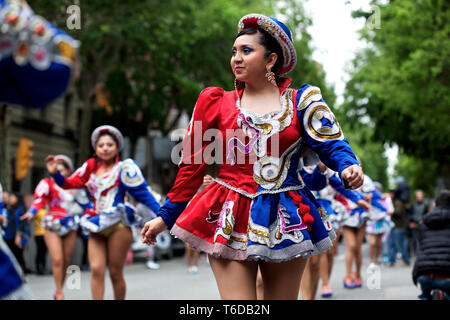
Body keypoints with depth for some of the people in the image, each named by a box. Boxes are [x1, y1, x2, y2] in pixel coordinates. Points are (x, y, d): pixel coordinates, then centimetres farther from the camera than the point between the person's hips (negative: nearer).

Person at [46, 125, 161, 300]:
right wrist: (55, 173, -6)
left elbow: (143, 193, -3)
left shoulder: (124, 168, -1)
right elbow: (70, 183, 11)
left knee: (115, 273, 1)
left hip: (118, 226, -4)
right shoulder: (91, 167, 12)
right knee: (96, 269, -9)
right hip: (97, 227, 4)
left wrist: (161, 214, -9)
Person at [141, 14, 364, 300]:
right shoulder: (217, 103, 7)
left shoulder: (301, 101, 5)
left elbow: (330, 143, -1)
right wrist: (166, 217, 9)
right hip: (231, 220, 0)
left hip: (285, 220, 1)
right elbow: (192, 164, 10)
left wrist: (348, 166, -24)